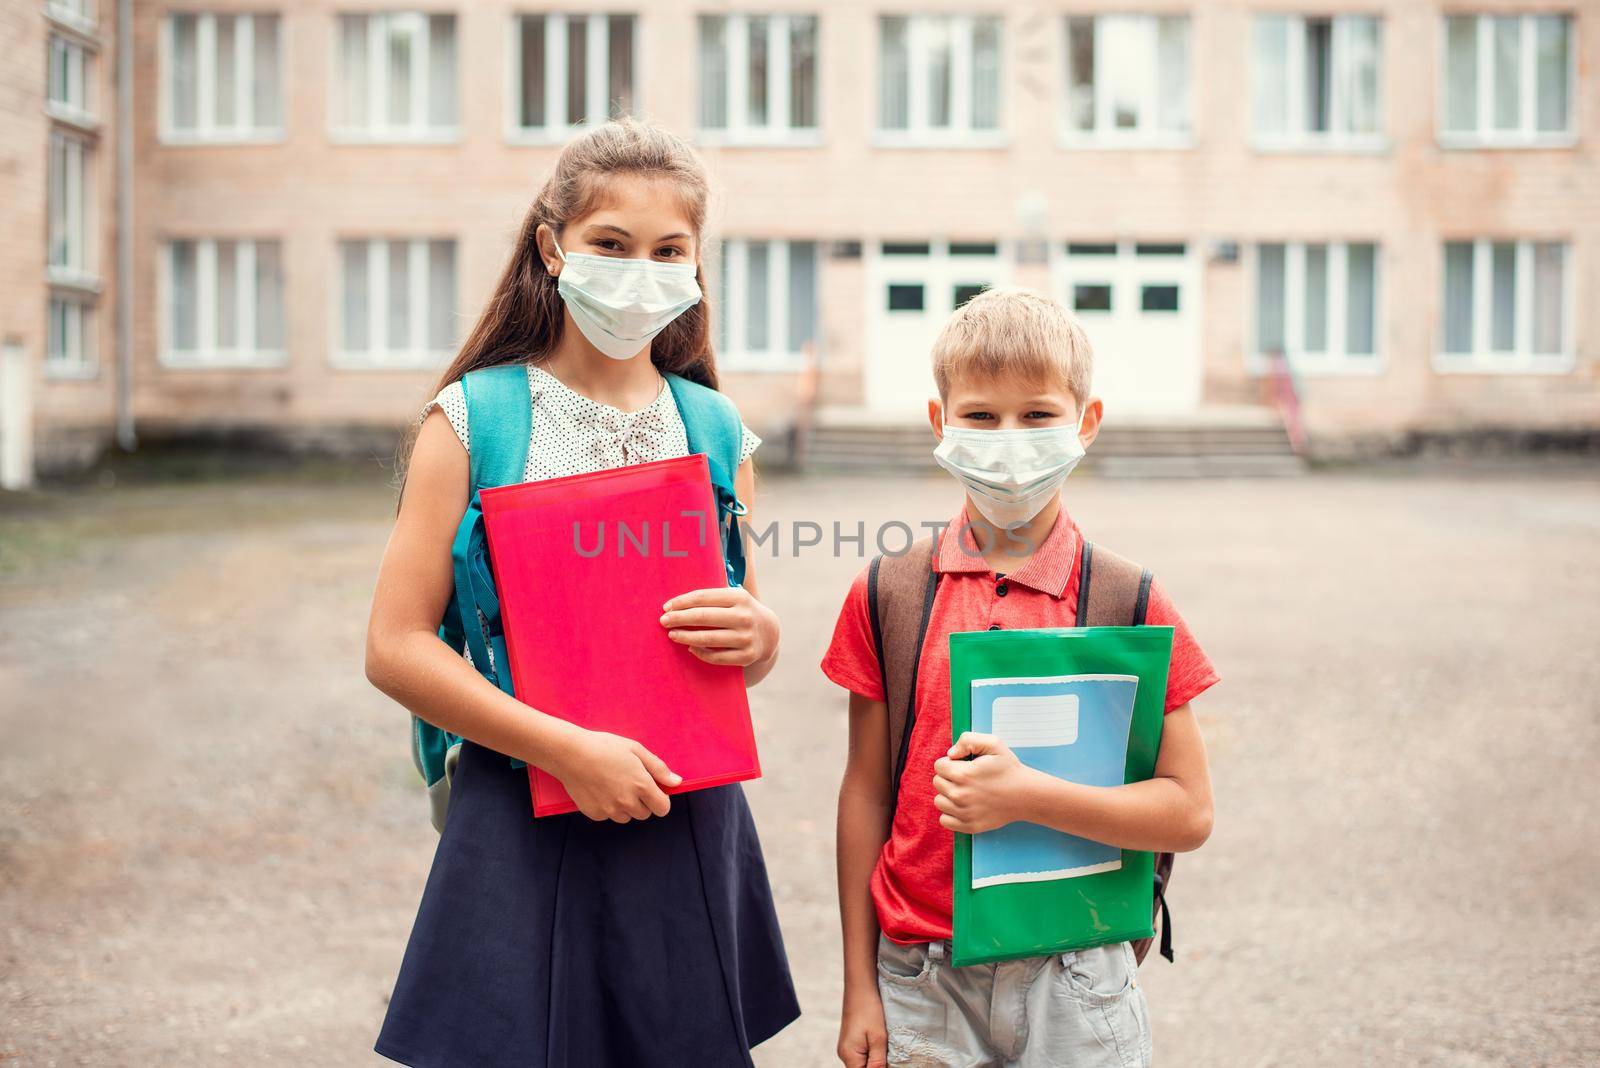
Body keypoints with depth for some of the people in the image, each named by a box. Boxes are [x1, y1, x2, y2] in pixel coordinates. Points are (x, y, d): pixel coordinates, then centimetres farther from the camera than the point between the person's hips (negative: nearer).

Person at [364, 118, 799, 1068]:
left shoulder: (717, 432, 7)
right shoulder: (473, 420, -4)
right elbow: (397, 646, -9)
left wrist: (757, 635, -7)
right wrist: (567, 749, -17)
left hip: (691, 822, 3)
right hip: (527, 835, -3)